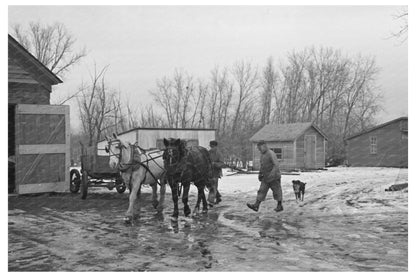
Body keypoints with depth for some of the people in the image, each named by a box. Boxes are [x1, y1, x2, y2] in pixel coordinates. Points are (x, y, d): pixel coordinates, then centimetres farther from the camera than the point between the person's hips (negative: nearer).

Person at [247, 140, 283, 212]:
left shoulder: (271, 154, -16)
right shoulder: (262, 155, 11)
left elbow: (276, 165, -24)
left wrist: (272, 174, -33)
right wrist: (260, 174, 13)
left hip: (274, 177, -8)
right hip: (266, 178, 8)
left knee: (277, 191, 4)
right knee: (262, 190, -3)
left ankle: (280, 206, 18)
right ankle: (256, 206, -10)